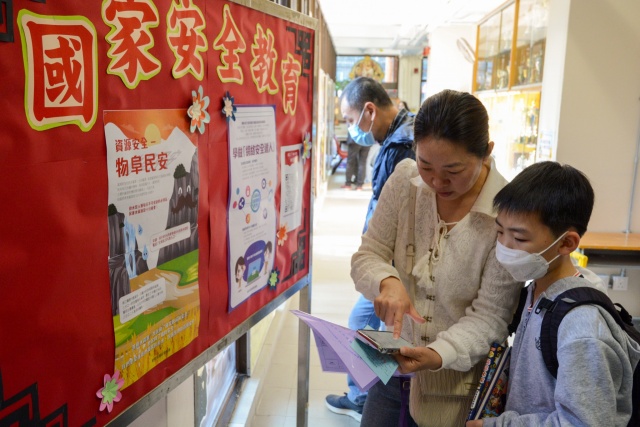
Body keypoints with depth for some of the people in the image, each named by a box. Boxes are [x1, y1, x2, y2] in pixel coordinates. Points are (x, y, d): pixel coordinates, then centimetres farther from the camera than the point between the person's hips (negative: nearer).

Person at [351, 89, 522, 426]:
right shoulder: (405, 180, -10)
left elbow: (488, 318, -17)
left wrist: (439, 354, -33)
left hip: (459, 382, -3)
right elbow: (367, 256, -4)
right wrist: (388, 281, -26)